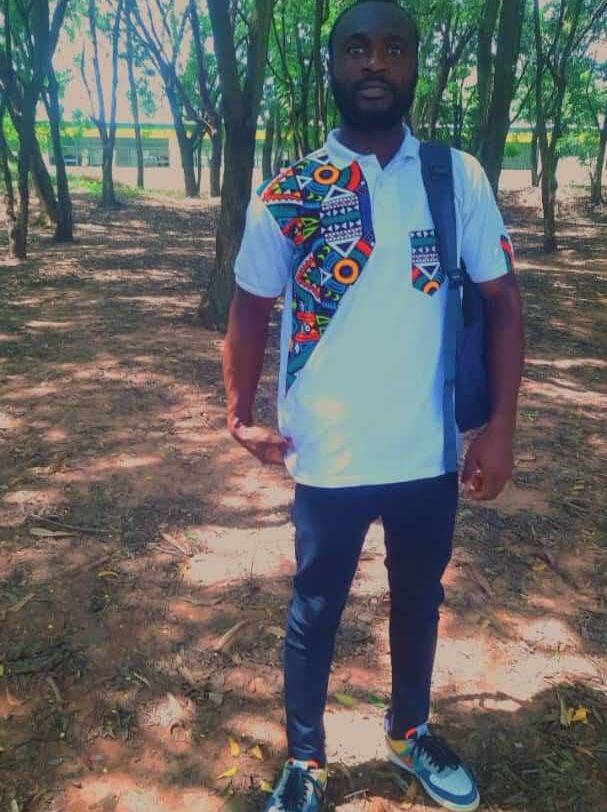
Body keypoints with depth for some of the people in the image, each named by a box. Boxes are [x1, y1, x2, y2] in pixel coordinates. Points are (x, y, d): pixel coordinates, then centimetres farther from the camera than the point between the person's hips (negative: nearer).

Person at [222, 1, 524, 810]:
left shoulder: (460, 178, -3)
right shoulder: (285, 195, -5)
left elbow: (502, 300, 1)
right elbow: (250, 309, 4)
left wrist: (499, 428, -3)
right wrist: (241, 416, -5)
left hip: (429, 454, 2)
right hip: (328, 460, -1)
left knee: (419, 602, 21)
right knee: (314, 613, 14)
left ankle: (410, 732, 49)